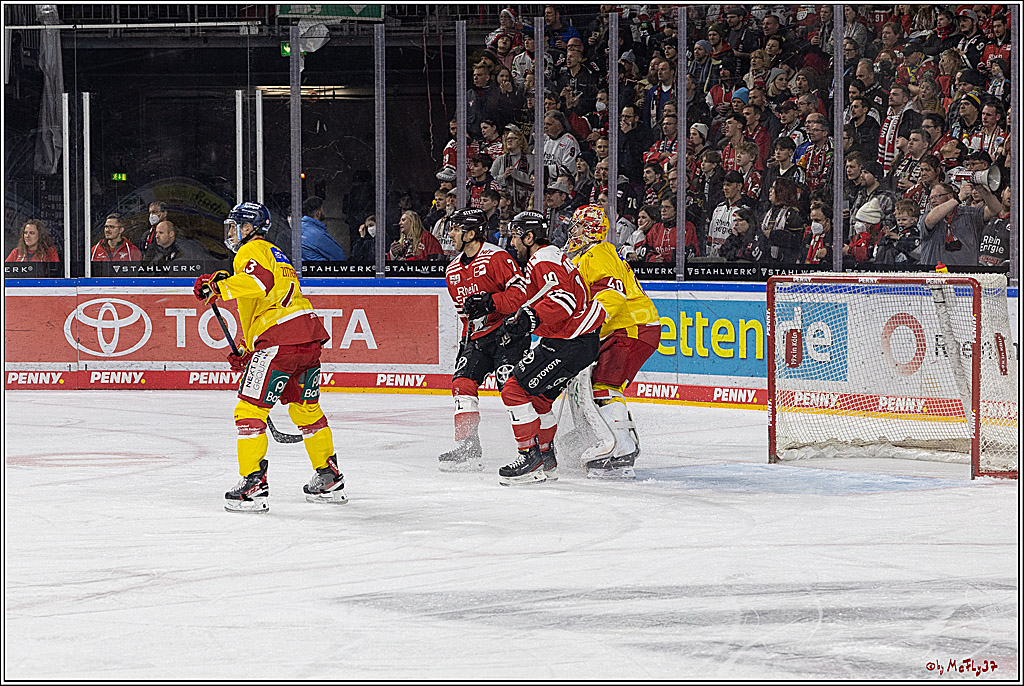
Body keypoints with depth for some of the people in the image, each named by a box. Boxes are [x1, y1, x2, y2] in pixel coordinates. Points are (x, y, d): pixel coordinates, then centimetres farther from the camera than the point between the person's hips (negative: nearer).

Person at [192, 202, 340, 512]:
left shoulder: (251, 251, -1)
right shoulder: (276, 254, 31)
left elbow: (260, 281, -24)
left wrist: (219, 286, -20)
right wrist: (248, 350, 29)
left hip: (281, 339, -10)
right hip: (310, 335, 10)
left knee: (250, 409, -6)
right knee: (306, 408, 22)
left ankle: (253, 485, -11)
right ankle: (329, 480, 28)